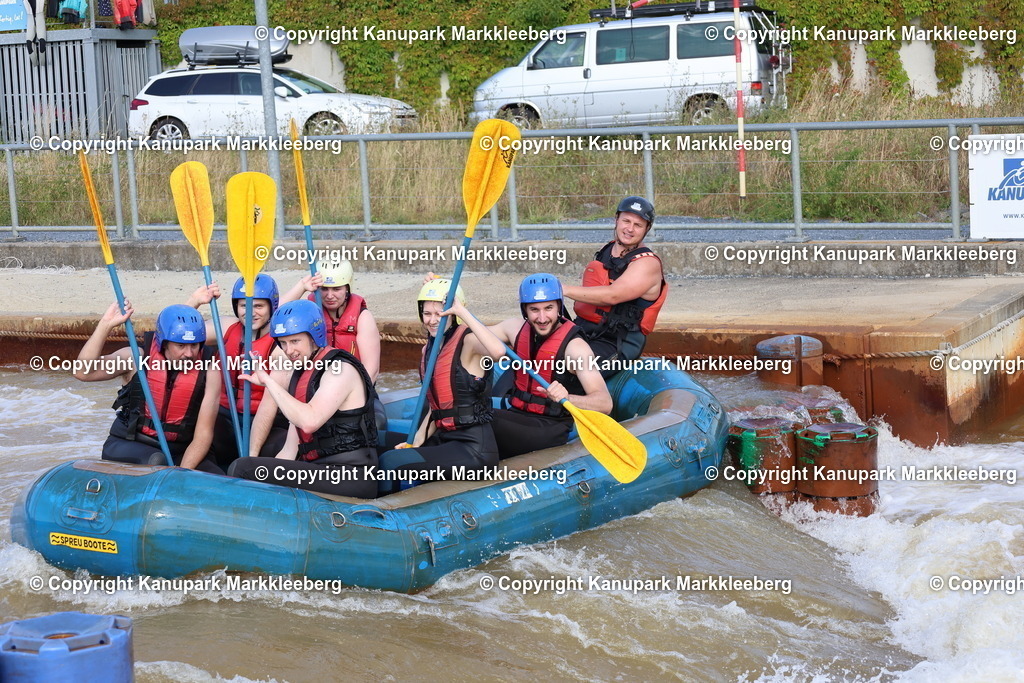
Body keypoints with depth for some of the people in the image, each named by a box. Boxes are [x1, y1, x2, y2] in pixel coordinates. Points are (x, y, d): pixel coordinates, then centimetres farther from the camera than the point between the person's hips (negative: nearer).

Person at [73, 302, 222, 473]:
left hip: (179, 454, 3)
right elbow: (83, 373, -20)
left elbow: (203, 433, -8)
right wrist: (106, 324, -26)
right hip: (127, 445, -3)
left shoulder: (209, 373, -5)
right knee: (156, 461, -36)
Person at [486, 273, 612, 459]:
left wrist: (566, 398, -42)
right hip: (515, 414, 6)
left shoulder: (574, 346, -16)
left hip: (551, 429, -6)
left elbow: (605, 403, -25)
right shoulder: (516, 328, 3)